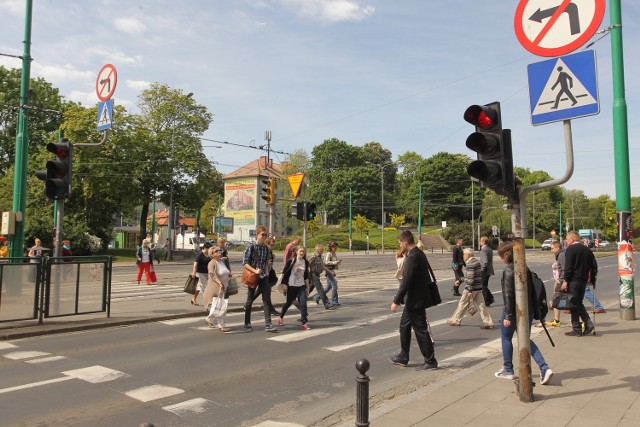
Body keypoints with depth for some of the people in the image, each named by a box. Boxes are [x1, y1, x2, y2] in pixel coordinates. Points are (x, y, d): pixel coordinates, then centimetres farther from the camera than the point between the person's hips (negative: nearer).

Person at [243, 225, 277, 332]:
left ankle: (268, 324, -5)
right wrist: (255, 271, -23)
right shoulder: (251, 247, -9)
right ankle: (247, 323, 25)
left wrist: (266, 271, 5)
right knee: (250, 300, 9)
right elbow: (245, 263, -13)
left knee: (267, 300, -5)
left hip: (264, 276, 4)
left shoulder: (266, 248, 6)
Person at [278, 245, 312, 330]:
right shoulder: (291, 261, -8)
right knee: (289, 303, 12)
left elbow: (306, 276, 10)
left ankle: (304, 323, -7)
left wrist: (307, 288, 9)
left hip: (301, 286, 3)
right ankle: (280, 317, 37)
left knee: (303, 304, -10)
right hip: (291, 286, -3)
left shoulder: (306, 262, 4)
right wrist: (284, 283, -7)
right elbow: (284, 273, -3)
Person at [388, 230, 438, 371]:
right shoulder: (419, 254, 9)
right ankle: (403, 357, 29)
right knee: (404, 325, 18)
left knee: (420, 330, 0)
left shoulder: (412, 258, -22)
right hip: (415, 299, 11)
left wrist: (396, 301, -19)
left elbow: (406, 282, -25)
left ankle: (430, 361, 11)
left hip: (415, 300, -11)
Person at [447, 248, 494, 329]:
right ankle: (488, 322, 5)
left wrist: (469, 290, -21)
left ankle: (455, 320, 16)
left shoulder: (470, 263, -16)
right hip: (479, 288, 9)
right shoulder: (476, 261, 14)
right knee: (481, 305, 7)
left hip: (472, 288, -9)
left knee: (462, 304, 4)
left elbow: (470, 278, -21)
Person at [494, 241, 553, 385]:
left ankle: (508, 370, 21)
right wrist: (532, 309, 19)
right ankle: (544, 368, 4)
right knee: (525, 339, 17)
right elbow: (531, 289, 13)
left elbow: (508, 294, -20)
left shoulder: (509, 270, -17)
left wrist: (508, 315, -17)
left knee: (506, 338, 11)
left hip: (514, 310, -7)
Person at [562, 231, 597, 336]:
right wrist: (592, 280, 18)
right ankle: (588, 323, 8)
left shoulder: (570, 249, -9)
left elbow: (568, 267, -16)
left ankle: (577, 329, 0)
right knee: (579, 303, 20)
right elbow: (594, 266, 13)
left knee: (573, 304, -2)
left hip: (573, 280, -7)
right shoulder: (587, 250, 13)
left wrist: (565, 281, -14)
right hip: (583, 281, 7)